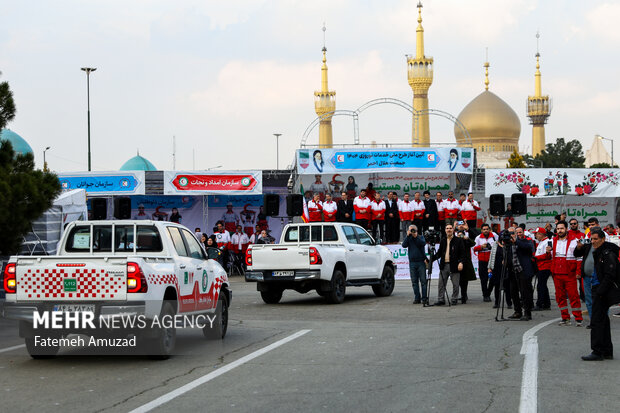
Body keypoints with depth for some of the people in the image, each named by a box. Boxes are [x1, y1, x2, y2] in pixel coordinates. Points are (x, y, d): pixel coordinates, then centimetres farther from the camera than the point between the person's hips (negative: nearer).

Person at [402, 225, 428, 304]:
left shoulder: (421, 237, 8)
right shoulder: (408, 238, 11)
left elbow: (423, 243, -12)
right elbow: (404, 245, -6)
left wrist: (416, 236, -14)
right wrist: (408, 236, -10)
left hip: (421, 262, -2)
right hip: (412, 262, 2)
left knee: (423, 281, -5)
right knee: (414, 282, 2)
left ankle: (424, 298, -5)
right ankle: (417, 298, 6)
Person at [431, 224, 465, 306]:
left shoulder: (458, 241, 0)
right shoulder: (443, 240, 13)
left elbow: (462, 253, -2)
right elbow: (439, 253, 18)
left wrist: (461, 262, -15)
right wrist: (432, 259, 6)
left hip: (454, 265, -4)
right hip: (444, 265, 4)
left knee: (455, 284, 2)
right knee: (441, 283, 1)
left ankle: (454, 299, 13)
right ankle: (440, 299, 7)